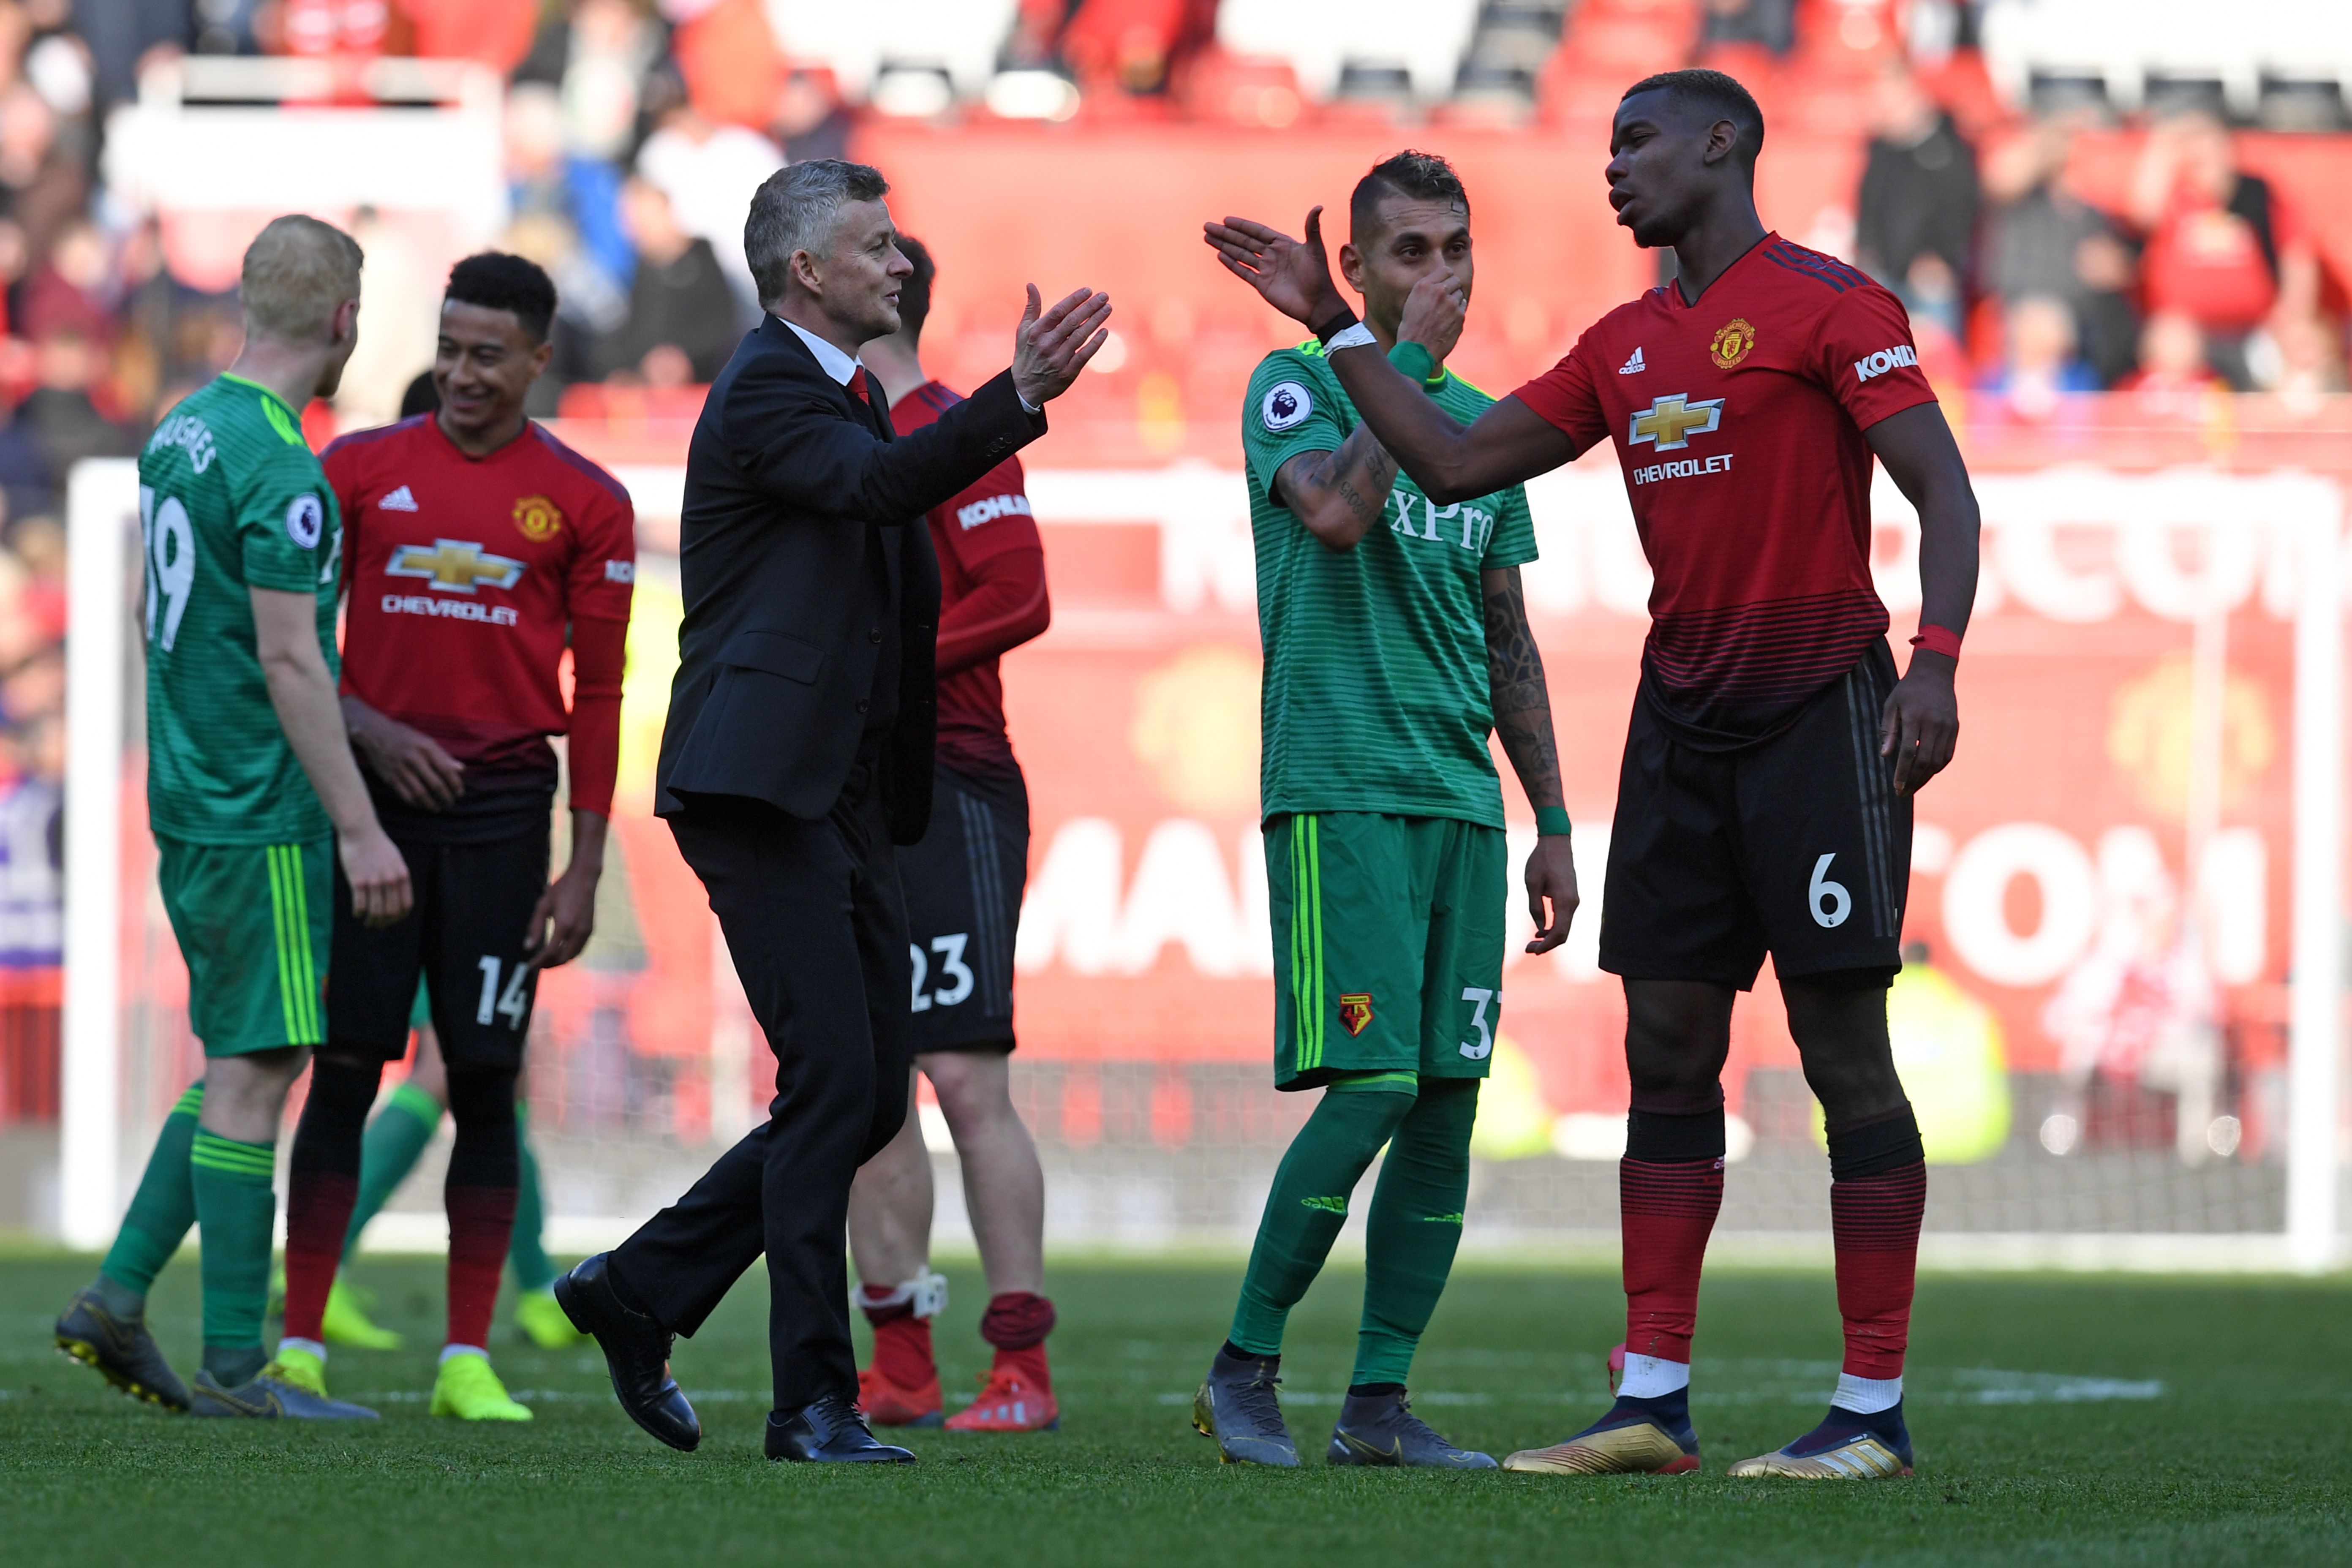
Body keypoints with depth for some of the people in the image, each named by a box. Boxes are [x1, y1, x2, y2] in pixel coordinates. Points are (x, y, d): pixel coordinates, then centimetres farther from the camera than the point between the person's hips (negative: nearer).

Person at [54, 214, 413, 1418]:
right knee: (256, 1068, -5)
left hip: (192, 798, 9)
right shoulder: (278, 465, -17)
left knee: (241, 1067, 15)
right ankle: (235, 1364, -3)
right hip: (263, 814, -9)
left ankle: (118, 1297, 11)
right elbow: (289, 659, -20)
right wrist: (360, 826, -18)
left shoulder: (184, 430, 12)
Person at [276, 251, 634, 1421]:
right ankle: (299, 1346, 1)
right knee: (344, 1071, -2)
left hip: (503, 808, 0)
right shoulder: (362, 469, 5)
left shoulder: (582, 504, 4)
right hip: (376, 794, 0)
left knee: (486, 1081, -1)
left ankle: (468, 1361, 3)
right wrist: (366, 731, -9)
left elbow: (598, 697, 5)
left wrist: (584, 871, 0)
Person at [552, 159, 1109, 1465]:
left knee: (870, 1095, 7)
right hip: (762, 783, -10)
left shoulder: (854, 396, 20)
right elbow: (881, 484, -30)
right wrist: (1020, 399, -40)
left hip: (849, 796, 10)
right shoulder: (765, 389, -10)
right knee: (833, 1083, -12)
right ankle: (812, 1398, -7)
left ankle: (639, 1292, 19)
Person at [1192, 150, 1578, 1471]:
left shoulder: (1484, 423, 19)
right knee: (1368, 1091, -14)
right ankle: (1245, 1370, -1)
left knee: (1448, 1106, 1)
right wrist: (1412, 360, -13)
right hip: (1339, 790, -6)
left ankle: (1381, 1402, 5)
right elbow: (1338, 509, -22)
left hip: (1463, 800, 6)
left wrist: (1554, 823, 18)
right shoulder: (1299, 386, 0)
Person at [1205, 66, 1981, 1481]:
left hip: (1818, 707, -7)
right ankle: (1653, 1405, 6)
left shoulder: (1826, 305, -6)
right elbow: (1455, 465, 20)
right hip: (1683, 713, 7)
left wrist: (1936, 660, -25)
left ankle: (1874, 1412, -4)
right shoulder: (1625, 348, 16)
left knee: (1846, 1052, -6)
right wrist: (1334, 326, 17)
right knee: (1669, 1054, 4)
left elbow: (1945, 490, -12)